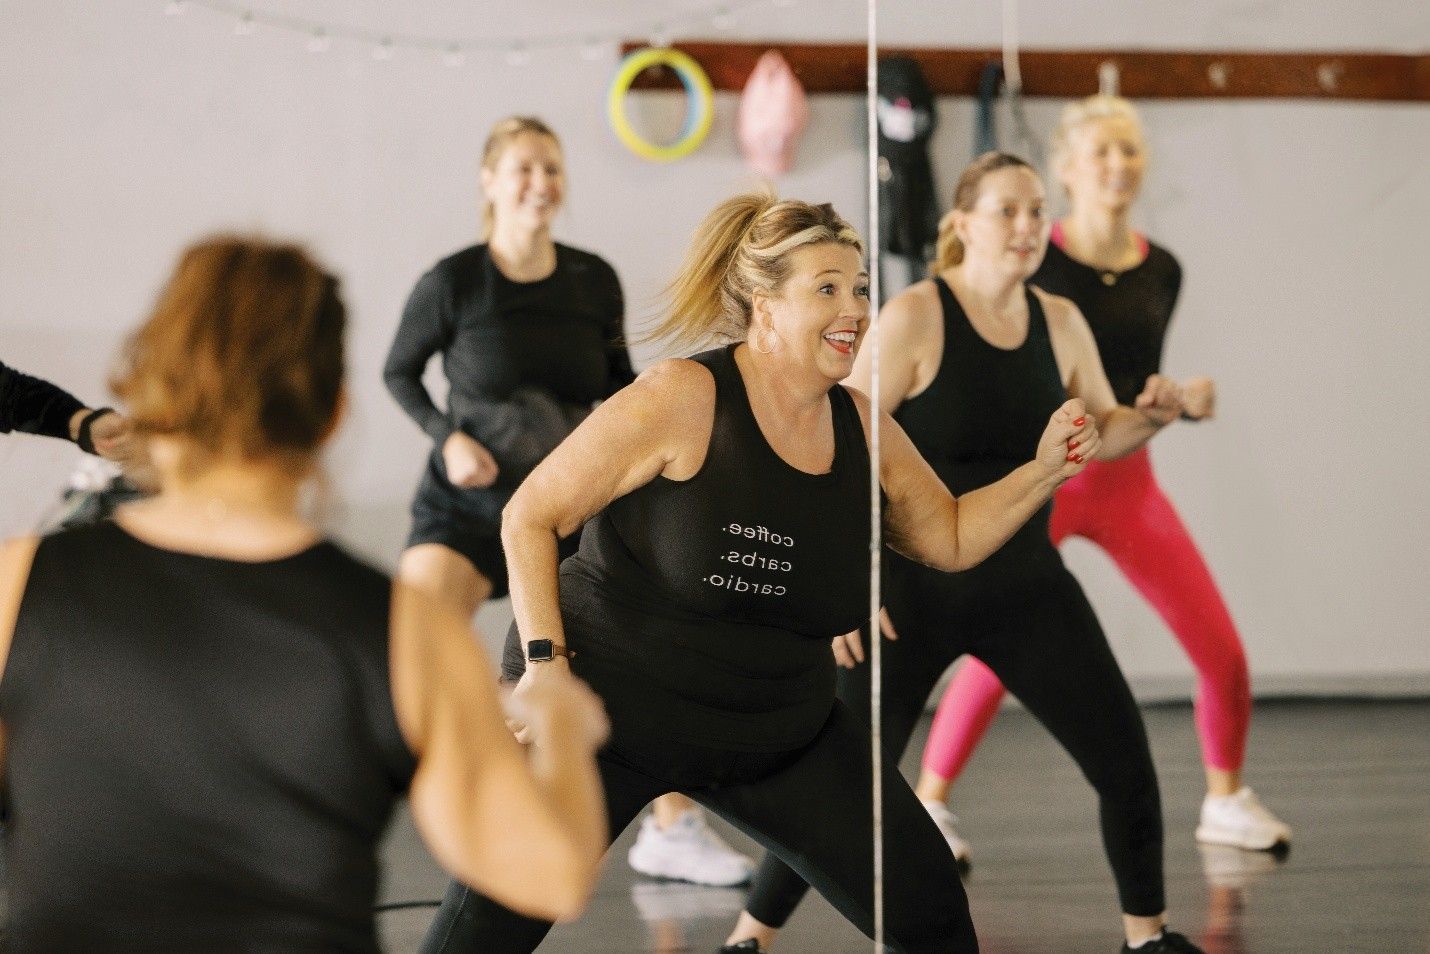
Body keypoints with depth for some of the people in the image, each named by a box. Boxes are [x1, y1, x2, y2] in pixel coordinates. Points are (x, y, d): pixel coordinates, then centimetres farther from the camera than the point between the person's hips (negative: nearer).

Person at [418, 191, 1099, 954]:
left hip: (779, 733, 6)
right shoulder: (682, 400, -17)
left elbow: (950, 537, 14)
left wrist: (1042, 472, -1)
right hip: (607, 706, -5)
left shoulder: (862, 427, 0)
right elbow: (529, 518, -13)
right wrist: (545, 661, -19)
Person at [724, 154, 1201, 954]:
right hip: (915, 589, -5)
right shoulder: (916, 318, -14)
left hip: (1027, 586, 5)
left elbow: (1102, 435, 16)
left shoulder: (1060, 322, 2)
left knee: (1127, 762, 3)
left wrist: (1150, 417, -7)